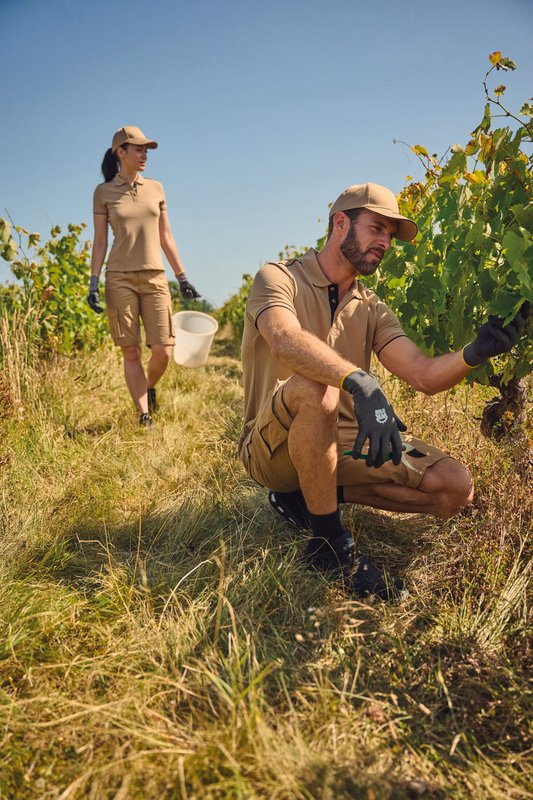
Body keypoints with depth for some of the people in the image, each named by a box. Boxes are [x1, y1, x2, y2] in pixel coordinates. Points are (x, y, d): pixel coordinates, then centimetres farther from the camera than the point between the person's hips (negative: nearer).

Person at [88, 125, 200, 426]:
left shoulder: (156, 188, 12)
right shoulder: (104, 192, 5)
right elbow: (100, 241, 4)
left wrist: (183, 277, 12)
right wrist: (94, 283, -4)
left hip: (155, 278, 2)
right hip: (120, 278, -2)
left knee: (163, 352, -5)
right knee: (131, 353, -2)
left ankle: (149, 387, 27)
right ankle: (144, 416, 7)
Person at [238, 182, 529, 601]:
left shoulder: (371, 308, 10)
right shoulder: (278, 277, -6)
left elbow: (425, 375, -2)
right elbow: (285, 340, -30)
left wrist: (475, 352, -23)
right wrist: (360, 384, -46)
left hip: (346, 443, 6)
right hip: (274, 446, -5)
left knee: (456, 486, -8)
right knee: (315, 388, -38)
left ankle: (313, 494, 0)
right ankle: (331, 545, -21)